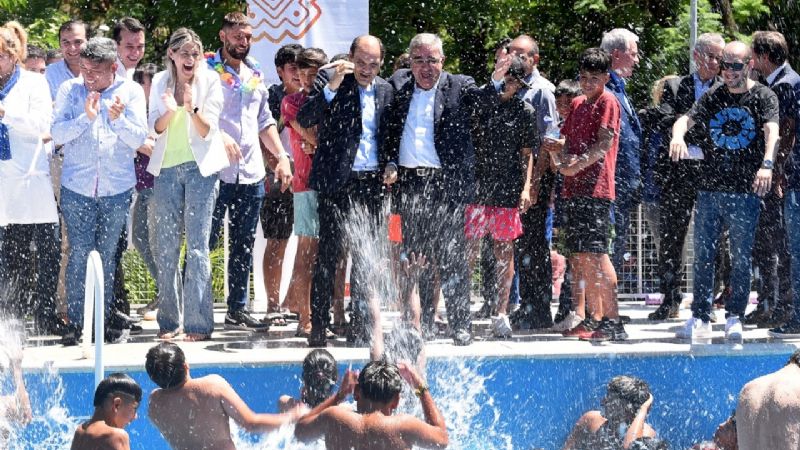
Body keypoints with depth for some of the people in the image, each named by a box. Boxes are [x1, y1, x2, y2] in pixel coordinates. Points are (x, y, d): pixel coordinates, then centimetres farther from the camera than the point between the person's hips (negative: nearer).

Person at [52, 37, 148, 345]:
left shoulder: (131, 92, 2)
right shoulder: (70, 90, 1)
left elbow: (139, 138, -4)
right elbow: (57, 134, -6)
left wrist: (118, 119, -22)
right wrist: (87, 117, -20)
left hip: (117, 188, 1)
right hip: (77, 187, -1)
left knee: (107, 255, 9)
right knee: (80, 253, -4)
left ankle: (105, 317, 17)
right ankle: (75, 322, 1)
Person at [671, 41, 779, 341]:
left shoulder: (763, 97, 0)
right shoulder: (713, 98, 10)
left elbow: (771, 130, -15)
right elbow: (686, 119, -2)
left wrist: (767, 164, -33)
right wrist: (678, 135, -27)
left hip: (745, 191, -3)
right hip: (709, 189, 3)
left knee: (741, 259, 1)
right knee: (702, 257, 4)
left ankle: (735, 317, 9)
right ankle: (700, 318, 9)